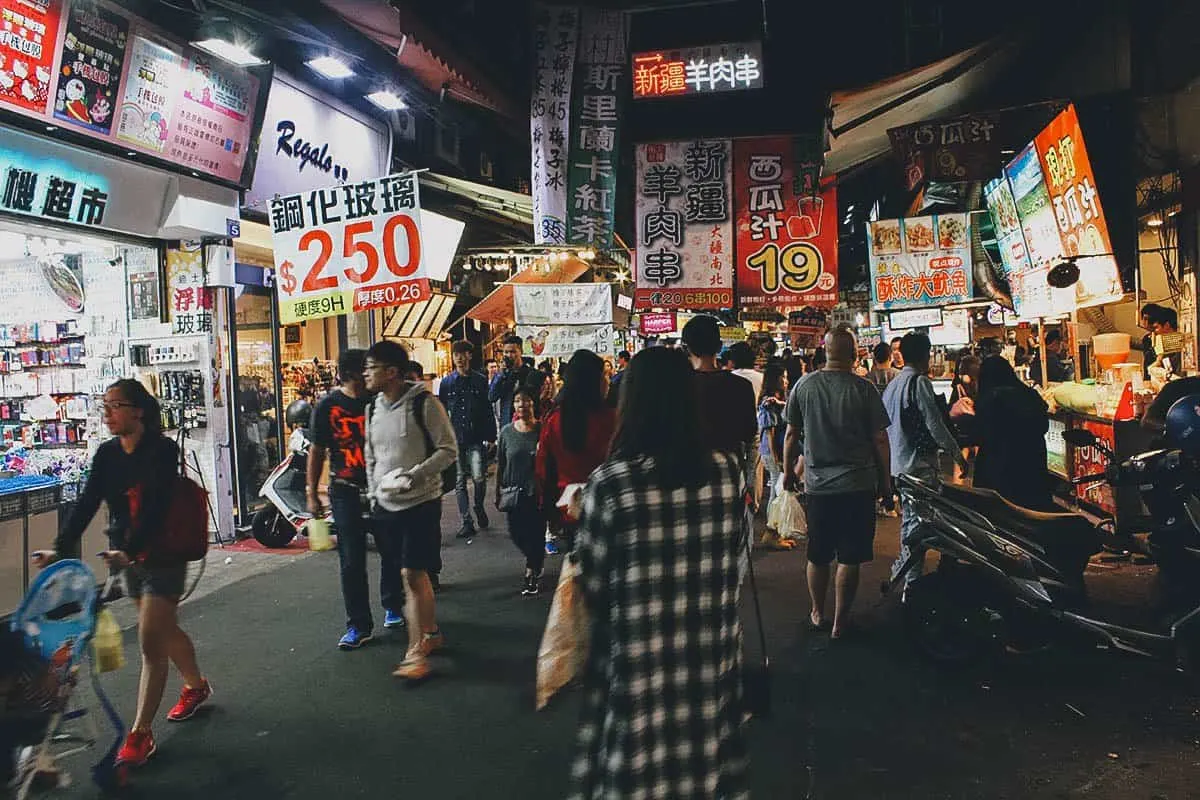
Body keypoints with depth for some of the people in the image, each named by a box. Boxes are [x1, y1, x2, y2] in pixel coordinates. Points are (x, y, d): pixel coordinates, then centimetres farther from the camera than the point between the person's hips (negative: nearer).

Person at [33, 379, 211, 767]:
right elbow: (87, 503, -4)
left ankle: (140, 734, 3)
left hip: (162, 557, -7)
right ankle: (196, 685, 43)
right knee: (165, 629, 21)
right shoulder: (107, 453, 2)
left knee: (150, 643, -6)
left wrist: (130, 550, -38)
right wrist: (60, 547, -17)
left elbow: (156, 507, -26)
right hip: (128, 557, 7)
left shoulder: (163, 450, -17)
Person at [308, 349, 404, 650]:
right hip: (347, 492, -1)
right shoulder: (328, 406, -5)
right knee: (352, 561, 2)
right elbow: (317, 450, 2)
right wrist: (312, 495, 1)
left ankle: (393, 607, 33)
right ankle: (359, 625, 13)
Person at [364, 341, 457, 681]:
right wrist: (373, 494, 12)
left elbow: (449, 450, -12)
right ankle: (431, 633, 30)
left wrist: (412, 475, -21)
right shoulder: (373, 408, 9)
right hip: (386, 504, 6)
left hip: (421, 502, -6)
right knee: (414, 574, 15)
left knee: (413, 574, -8)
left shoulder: (423, 404, -12)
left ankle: (416, 651, 1)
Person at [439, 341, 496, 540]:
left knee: (479, 478, -11)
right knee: (460, 482, 4)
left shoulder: (480, 380, 4)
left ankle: (479, 507, 18)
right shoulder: (446, 383, 8)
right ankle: (467, 522, 11)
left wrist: (491, 436, -2)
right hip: (455, 439, 2)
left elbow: (488, 410, 4)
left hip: (476, 439, -2)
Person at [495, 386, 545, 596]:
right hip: (514, 492, 3)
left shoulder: (542, 430, -8)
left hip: (537, 492, -3)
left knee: (536, 534, 3)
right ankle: (534, 560, 39)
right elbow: (500, 465, 6)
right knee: (516, 533, 7)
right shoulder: (507, 431, 0)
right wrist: (498, 492, 8)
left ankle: (532, 575, 23)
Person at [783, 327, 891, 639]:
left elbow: (791, 434, 3)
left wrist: (788, 471, 16)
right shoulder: (863, 389, -9)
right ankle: (839, 623, 15)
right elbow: (880, 439, -5)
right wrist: (885, 480, 7)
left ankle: (818, 613, 32)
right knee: (850, 559, 7)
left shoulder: (804, 385, -3)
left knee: (817, 555, 16)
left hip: (817, 484, 2)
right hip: (858, 485, -2)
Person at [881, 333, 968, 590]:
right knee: (919, 522, -5)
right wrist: (957, 453, -7)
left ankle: (901, 569, 28)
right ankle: (913, 582, -4)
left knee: (908, 518, 19)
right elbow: (935, 424, -15)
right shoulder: (920, 382, -13)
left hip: (899, 464, 9)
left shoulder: (891, 386, 13)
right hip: (921, 463, -8)